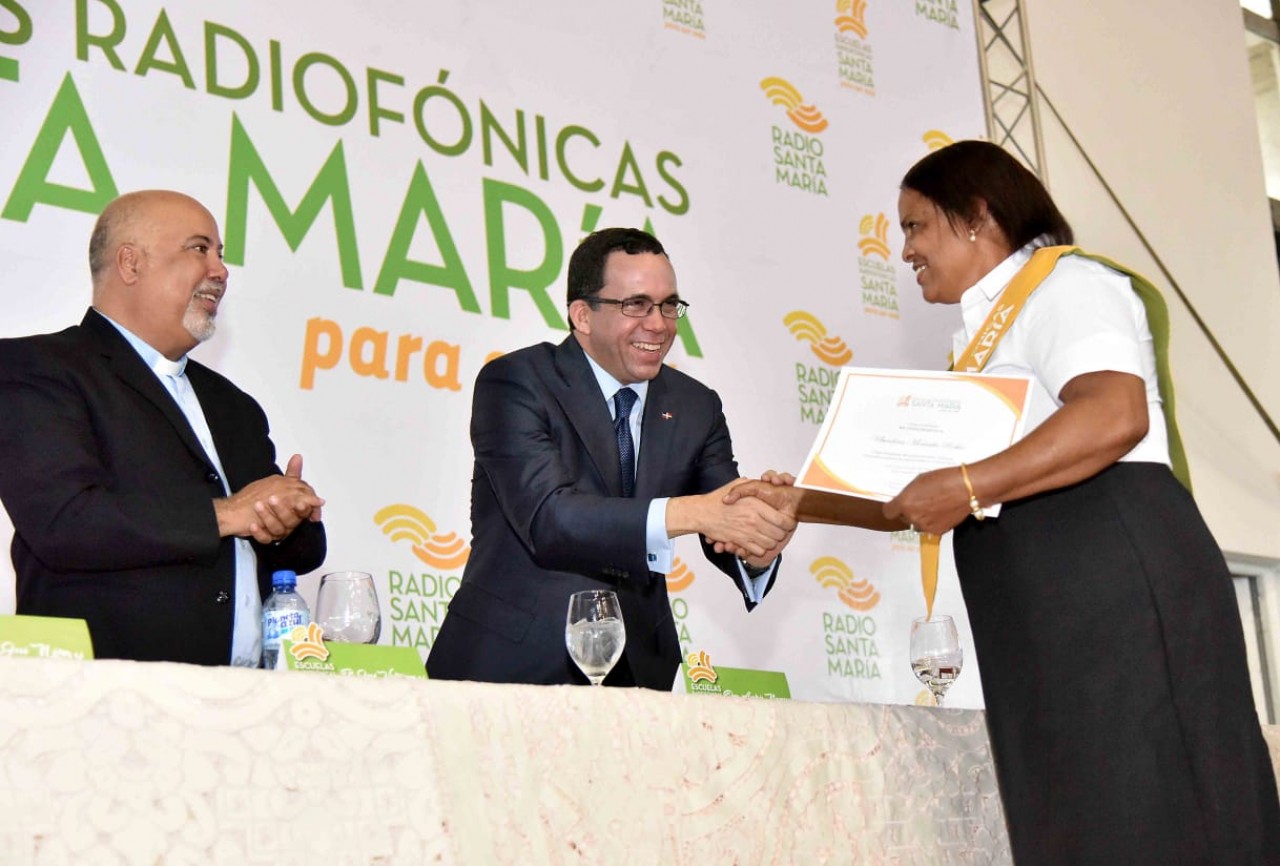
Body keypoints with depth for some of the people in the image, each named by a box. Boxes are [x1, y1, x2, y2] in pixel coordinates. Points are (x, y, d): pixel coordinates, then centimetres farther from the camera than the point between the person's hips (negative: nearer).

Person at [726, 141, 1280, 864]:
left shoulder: (1062, 281, 0)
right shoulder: (990, 328, 28)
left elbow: (1115, 413, -20)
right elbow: (924, 500, 27)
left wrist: (970, 487, -21)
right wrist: (804, 502, 20)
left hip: (1114, 572, -9)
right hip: (1049, 613, 9)